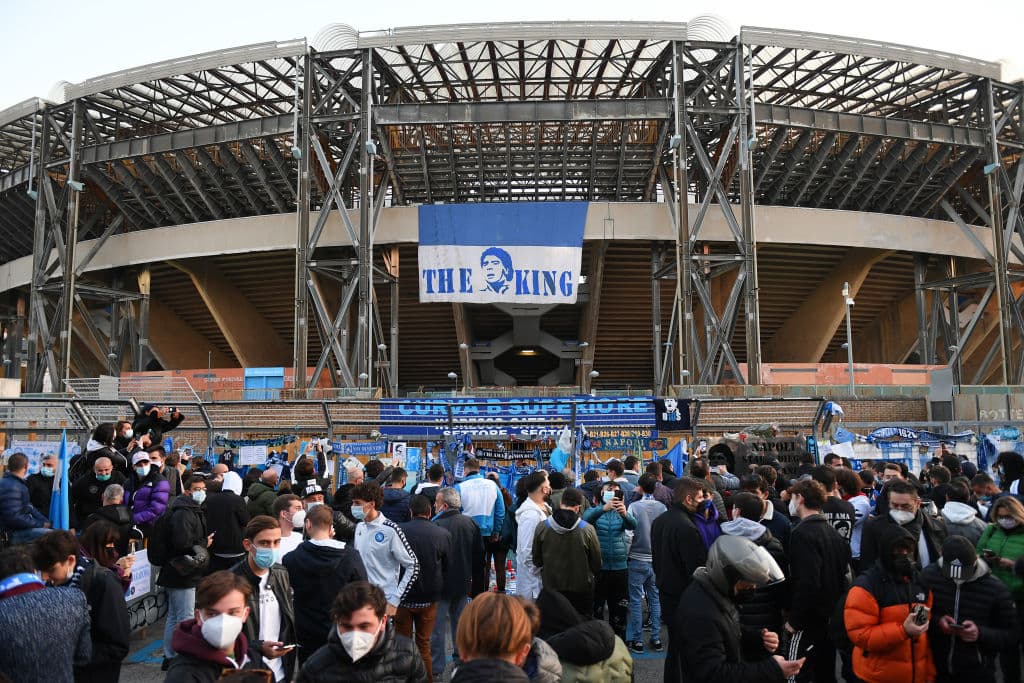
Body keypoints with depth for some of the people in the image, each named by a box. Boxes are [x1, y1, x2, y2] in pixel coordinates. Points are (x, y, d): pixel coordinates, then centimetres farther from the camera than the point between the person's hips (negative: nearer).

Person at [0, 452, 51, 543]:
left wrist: (45, 521, 6)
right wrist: (40, 524, -17)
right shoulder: (11, 487, -20)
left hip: (22, 527, 11)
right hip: (13, 533, -11)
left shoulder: (18, 484, 14)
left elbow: (29, 507, 19)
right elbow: (14, 518, -25)